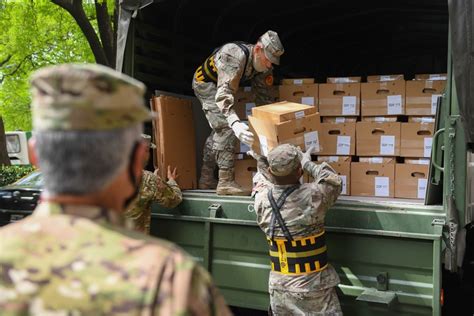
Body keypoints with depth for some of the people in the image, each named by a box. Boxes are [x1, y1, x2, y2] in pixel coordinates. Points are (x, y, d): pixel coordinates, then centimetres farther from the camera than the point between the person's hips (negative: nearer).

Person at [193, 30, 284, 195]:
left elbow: (263, 95, 0)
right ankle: (225, 182, -22)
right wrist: (235, 123, -61)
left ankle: (206, 180, 22)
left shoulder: (262, 65, -11)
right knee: (226, 128, -21)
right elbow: (224, 93, -47)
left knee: (219, 130, 13)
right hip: (205, 83, -9)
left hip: (220, 85, 9)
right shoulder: (236, 57, -37)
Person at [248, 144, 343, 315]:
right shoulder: (312, 197, -19)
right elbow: (334, 181, 3)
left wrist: (261, 164, 31)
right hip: (312, 288, -4)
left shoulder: (262, 200, -8)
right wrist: (308, 163, 13)